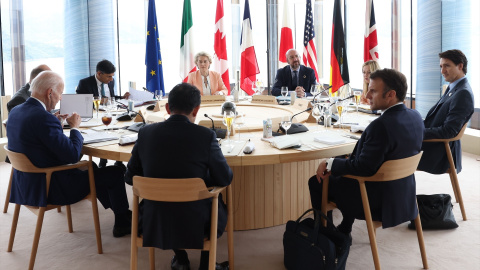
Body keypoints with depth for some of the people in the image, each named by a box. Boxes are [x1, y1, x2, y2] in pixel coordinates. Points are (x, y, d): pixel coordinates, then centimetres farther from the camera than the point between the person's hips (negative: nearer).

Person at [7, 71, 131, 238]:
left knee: (91, 167, 28)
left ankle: (120, 211, 40)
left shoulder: (15, 112, 2)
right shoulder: (43, 118, -27)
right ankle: (122, 223, 22)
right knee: (115, 173, 1)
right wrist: (75, 127, -10)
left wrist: (56, 123, 9)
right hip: (49, 189, -10)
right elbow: (72, 155, -25)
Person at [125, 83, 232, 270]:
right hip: (196, 225, -2)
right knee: (220, 207, 30)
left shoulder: (146, 133, -7)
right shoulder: (206, 135, -15)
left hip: (153, 224, 3)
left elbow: (130, 177, 3)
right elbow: (225, 179, -6)